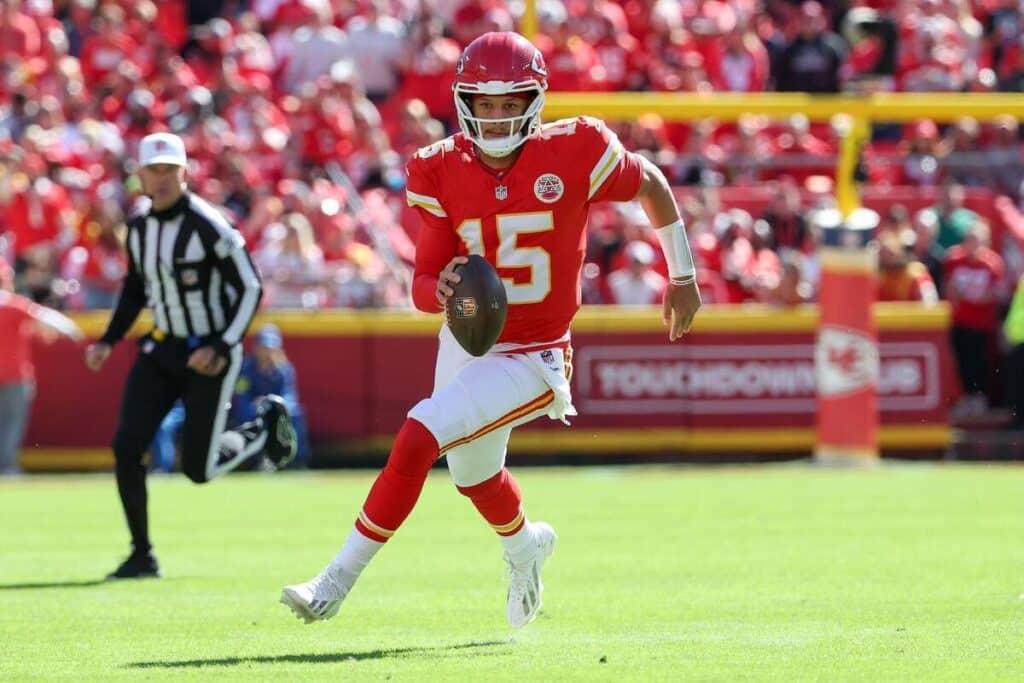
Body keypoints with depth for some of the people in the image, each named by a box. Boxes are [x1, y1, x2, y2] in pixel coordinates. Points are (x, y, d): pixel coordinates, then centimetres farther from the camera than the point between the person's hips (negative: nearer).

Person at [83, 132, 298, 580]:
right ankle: (142, 555, 2)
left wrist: (222, 348, -22)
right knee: (126, 448, -10)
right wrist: (108, 341, 8)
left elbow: (250, 288, -14)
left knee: (198, 468, -4)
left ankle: (265, 426, 26)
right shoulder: (139, 228, 3)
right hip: (161, 352, 6)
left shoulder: (209, 227, -18)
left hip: (208, 357, -6)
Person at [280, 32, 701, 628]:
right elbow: (422, 285, -7)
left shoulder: (572, 154, -16)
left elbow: (650, 184, 2)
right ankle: (526, 545, 63)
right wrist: (440, 289, -32)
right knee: (475, 477, 27)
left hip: (532, 360, -6)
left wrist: (682, 276, 12)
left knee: (418, 436, -24)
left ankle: (338, 581, -17)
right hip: (466, 344, 6)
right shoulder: (444, 173, -7)